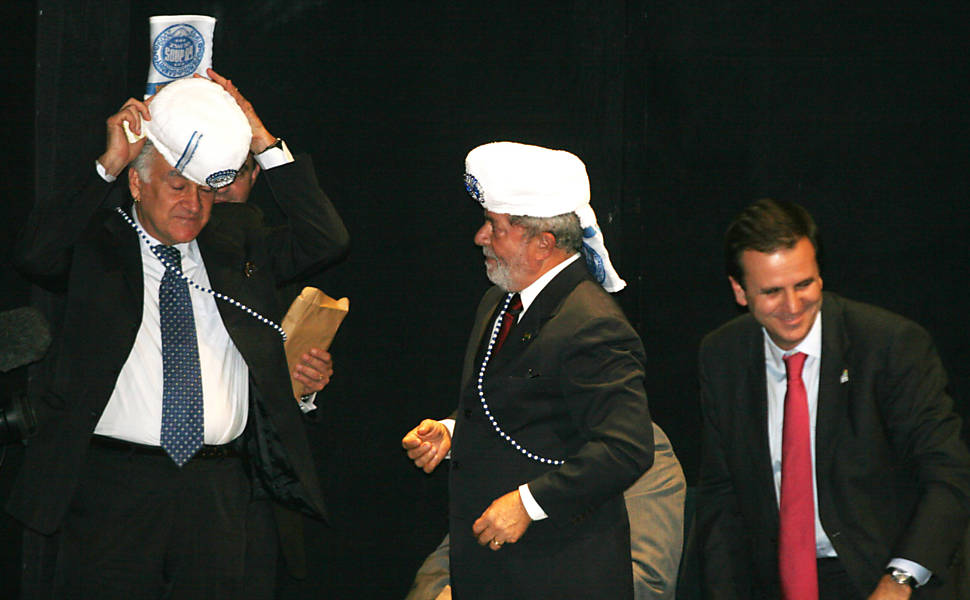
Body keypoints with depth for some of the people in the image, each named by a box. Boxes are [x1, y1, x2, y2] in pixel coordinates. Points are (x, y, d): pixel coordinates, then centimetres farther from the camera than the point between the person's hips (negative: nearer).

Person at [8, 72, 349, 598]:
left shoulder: (235, 236, 14)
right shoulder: (96, 243, 5)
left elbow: (324, 241, 3)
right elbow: (34, 253, -14)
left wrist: (263, 143, -4)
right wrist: (108, 165, -15)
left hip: (217, 492, 3)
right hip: (111, 489, -3)